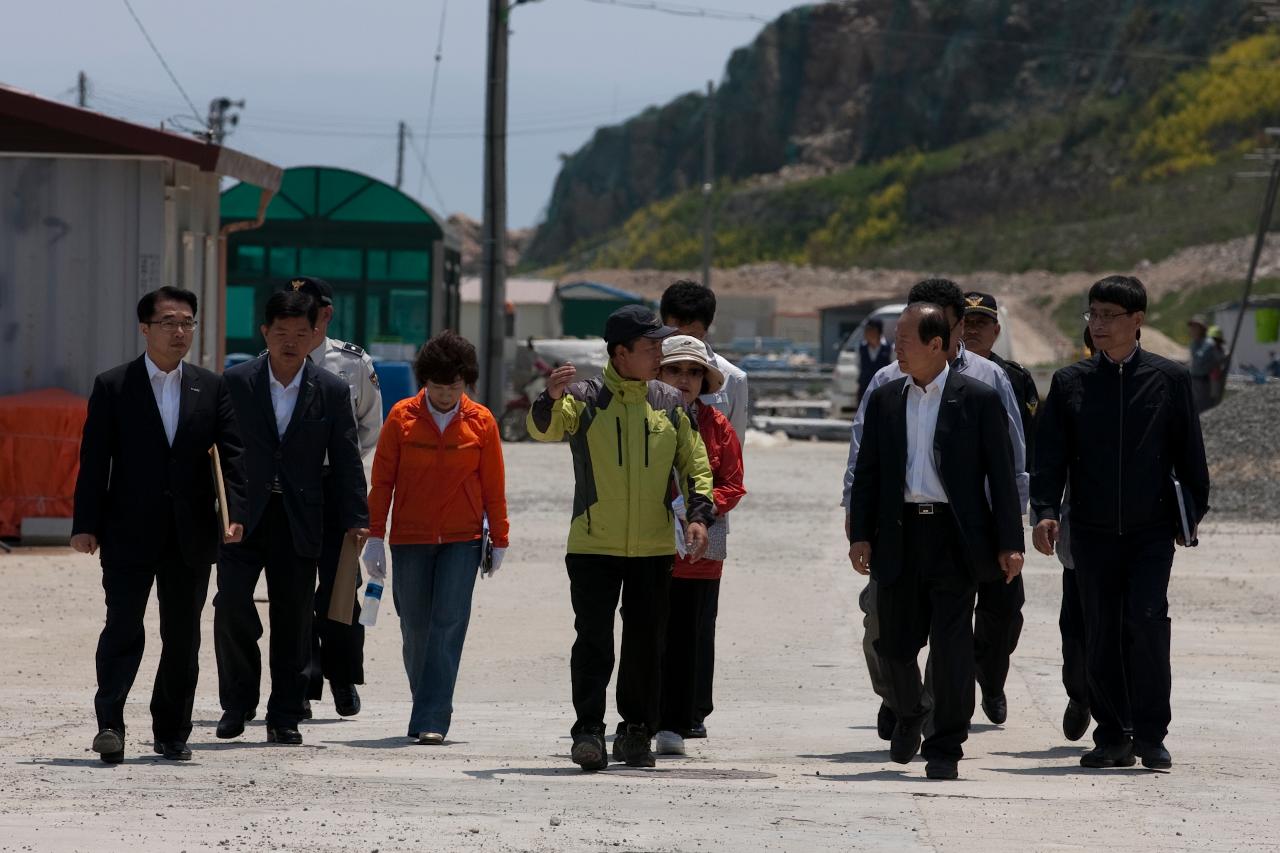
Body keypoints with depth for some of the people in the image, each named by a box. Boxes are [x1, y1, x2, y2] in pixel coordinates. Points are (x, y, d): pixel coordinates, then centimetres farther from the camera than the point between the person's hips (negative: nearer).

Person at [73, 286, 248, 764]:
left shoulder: (212, 388, 9)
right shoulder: (113, 387, 1)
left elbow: (232, 454, 2)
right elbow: (94, 460, -2)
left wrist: (235, 513, -12)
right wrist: (86, 524, -9)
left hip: (191, 535, 3)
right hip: (130, 534, -3)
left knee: (183, 636, 8)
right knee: (124, 627, -10)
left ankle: (172, 733, 16)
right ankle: (109, 724, -11)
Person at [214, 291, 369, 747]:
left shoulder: (332, 391, 3)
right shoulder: (236, 382, 1)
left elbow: (346, 460, 5)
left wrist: (355, 519, -1)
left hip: (298, 521, 1)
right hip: (243, 516, -1)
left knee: (294, 619, 4)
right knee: (232, 606, -13)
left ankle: (285, 716, 12)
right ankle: (238, 701, 5)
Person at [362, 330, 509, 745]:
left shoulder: (481, 422, 1)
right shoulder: (402, 417, 0)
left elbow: (493, 486, 7)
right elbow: (382, 480, 3)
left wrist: (499, 540, 8)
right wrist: (375, 536, 0)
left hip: (461, 541, -1)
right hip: (410, 539, 1)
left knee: (448, 624, -10)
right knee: (415, 628, 6)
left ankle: (431, 721, -12)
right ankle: (427, 707, 24)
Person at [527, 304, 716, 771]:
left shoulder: (669, 404, 8)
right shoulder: (584, 398, -2)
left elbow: (695, 464, 11)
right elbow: (544, 429, -18)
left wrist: (699, 513, -5)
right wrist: (551, 400, -40)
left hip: (654, 546, 3)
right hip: (593, 545, -3)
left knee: (646, 645, 7)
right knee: (593, 642, -8)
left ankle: (636, 733, 17)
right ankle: (588, 731, -6)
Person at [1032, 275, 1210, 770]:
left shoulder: (1169, 378, 3)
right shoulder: (1070, 383, 6)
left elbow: (1189, 451, 8)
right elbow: (1050, 454, 3)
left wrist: (1192, 512, 6)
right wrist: (1045, 510, -10)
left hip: (1151, 528, -2)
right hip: (1092, 530, 2)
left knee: (1147, 620, -15)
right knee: (1101, 635, 4)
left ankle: (1150, 734, -7)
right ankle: (1112, 738, 13)